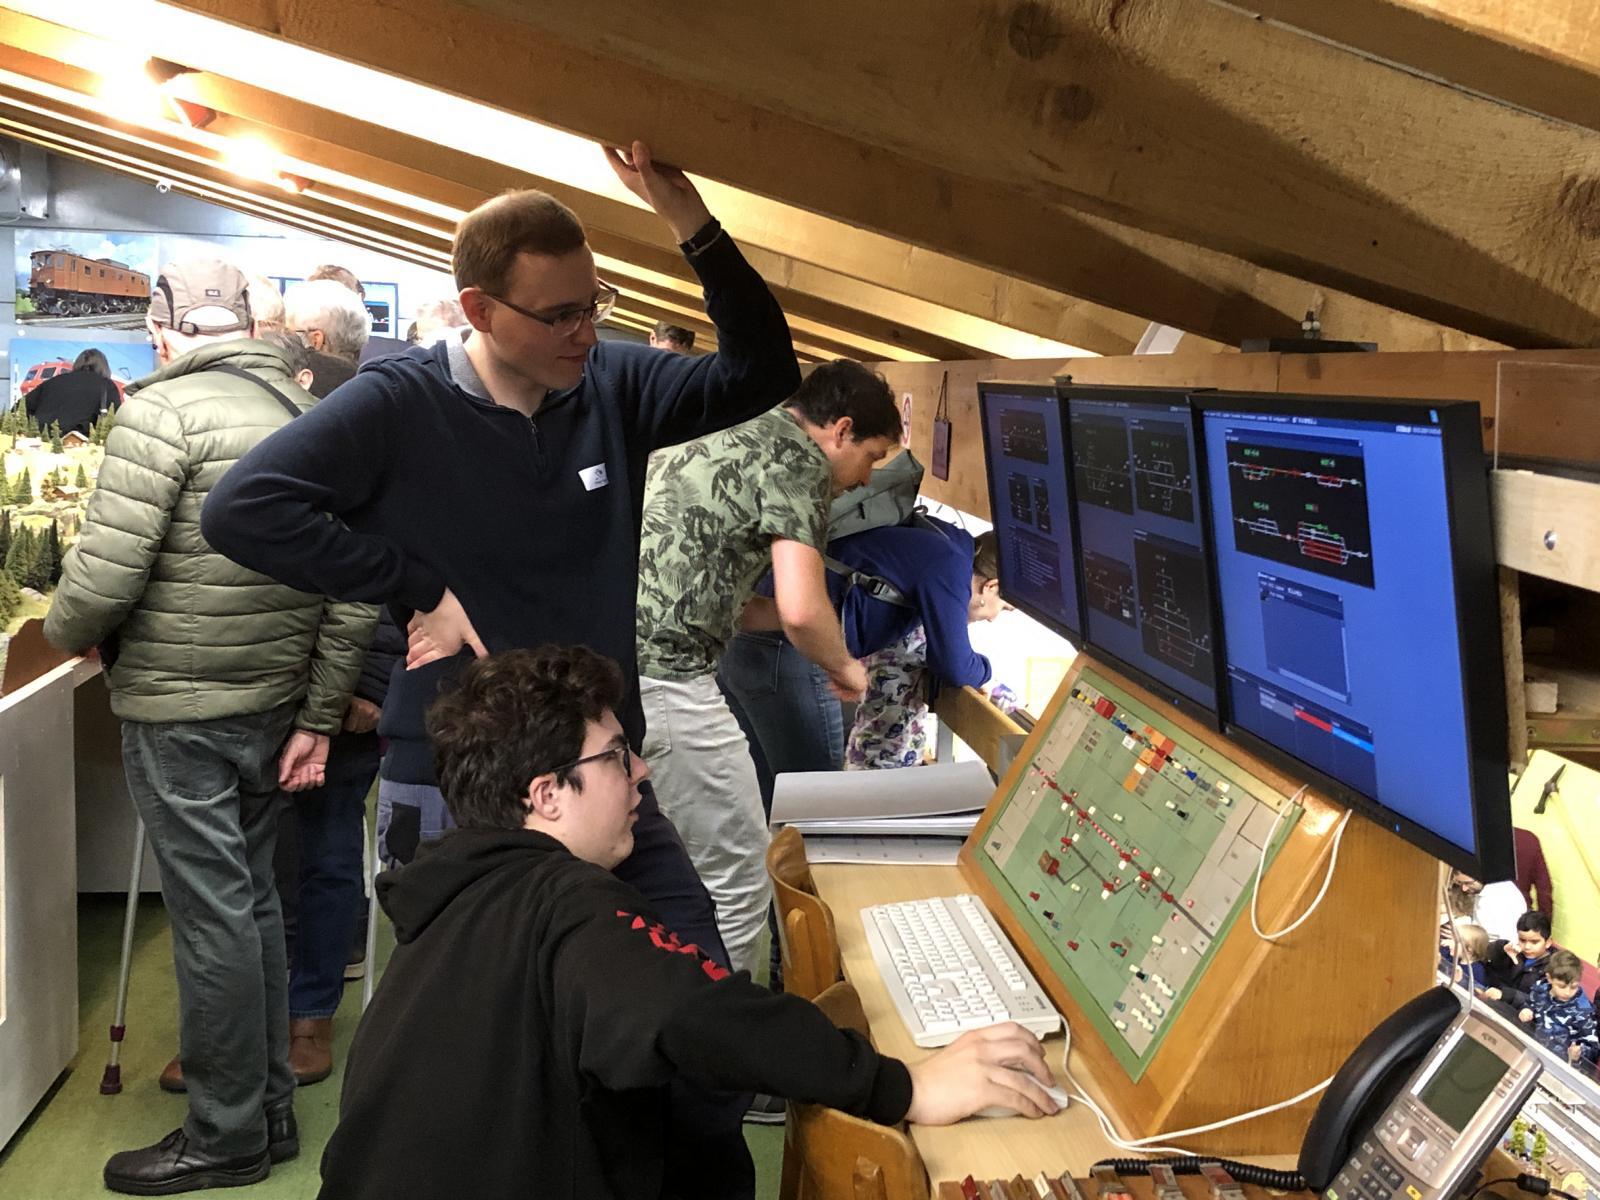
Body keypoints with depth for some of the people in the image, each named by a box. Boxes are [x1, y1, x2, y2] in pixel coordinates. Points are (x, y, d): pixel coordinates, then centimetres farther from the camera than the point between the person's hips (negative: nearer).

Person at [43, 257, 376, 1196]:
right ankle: (272, 1111, 29)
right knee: (254, 899, 17)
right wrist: (318, 718, 9)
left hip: (179, 708, -6)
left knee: (213, 914, 3)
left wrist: (66, 631, 4)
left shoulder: (165, 411, -13)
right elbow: (353, 597, 3)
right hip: (277, 701, 7)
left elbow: (104, 576, -19)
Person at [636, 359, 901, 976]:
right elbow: (800, 610, -17)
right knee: (736, 884, 4)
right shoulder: (797, 457, -5)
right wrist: (843, 665, 4)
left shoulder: (715, 433, 22)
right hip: (665, 678, -9)